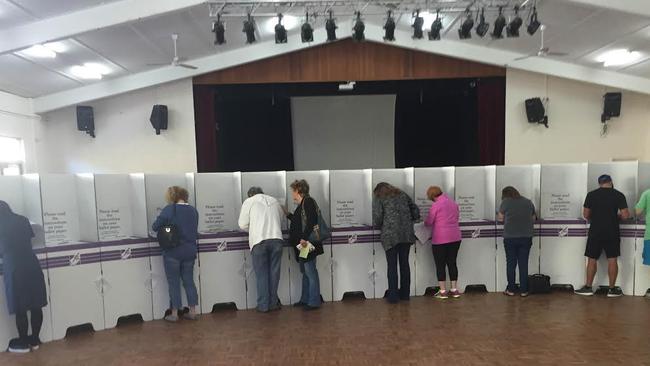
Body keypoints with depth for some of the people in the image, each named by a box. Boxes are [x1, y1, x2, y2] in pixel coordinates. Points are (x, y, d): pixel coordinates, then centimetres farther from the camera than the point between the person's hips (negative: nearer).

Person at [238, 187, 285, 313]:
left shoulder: (249, 201, 8)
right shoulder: (274, 200, 19)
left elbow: (243, 224, 4)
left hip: (259, 241, -3)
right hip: (276, 239, 3)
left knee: (262, 274, 6)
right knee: (274, 273, 10)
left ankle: (263, 305, 12)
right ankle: (273, 303, 18)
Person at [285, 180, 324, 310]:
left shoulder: (308, 202, -13)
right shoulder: (303, 203, 17)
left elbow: (311, 221, -24)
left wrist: (304, 238, -28)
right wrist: (287, 214, 32)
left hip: (307, 244, -10)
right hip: (302, 245, 10)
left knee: (311, 273, -2)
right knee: (305, 273, 17)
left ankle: (314, 302, 8)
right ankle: (305, 299, 27)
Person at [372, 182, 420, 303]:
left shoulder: (378, 198, 6)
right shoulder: (402, 194, 19)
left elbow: (377, 217, -7)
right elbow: (416, 211, 15)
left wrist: (379, 225, 13)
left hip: (390, 235, -4)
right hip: (407, 234, 4)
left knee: (392, 266, 3)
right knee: (404, 263, 13)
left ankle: (393, 296, 6)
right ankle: (405, 294, 21)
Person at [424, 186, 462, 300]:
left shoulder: (436, 205, -12)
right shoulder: (453, 203, 8)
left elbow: (428, 222, -9)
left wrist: (425, 222, 12)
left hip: (440, 239, -6)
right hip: (455, 238, 6)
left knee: (440, 265, 4)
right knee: (452, 263, 14)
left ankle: (443, 291, 8)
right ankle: (454, 290, 19)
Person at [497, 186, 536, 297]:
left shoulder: (505, 202, -1)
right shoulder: (528, 202, 10)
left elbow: (500, 218, 5)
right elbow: (533, 219, 16)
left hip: (510, 237, -3)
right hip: (526, 237, 3)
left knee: (511, 264, 6)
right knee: (523, 264, 8)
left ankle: (511, 290, 13)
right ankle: (524, 291, 12)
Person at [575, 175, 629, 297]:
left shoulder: (591, 194, -1)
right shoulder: (619, 195, -3)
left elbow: (586, 215, 2)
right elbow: (625, 215, -7)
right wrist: (617, 216, 14)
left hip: (595, 231, 0)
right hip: (612, 232, 0)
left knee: (592, 260, 6)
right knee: (612, 260, 7)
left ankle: (588, 288, 11)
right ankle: (612, 289, 13)